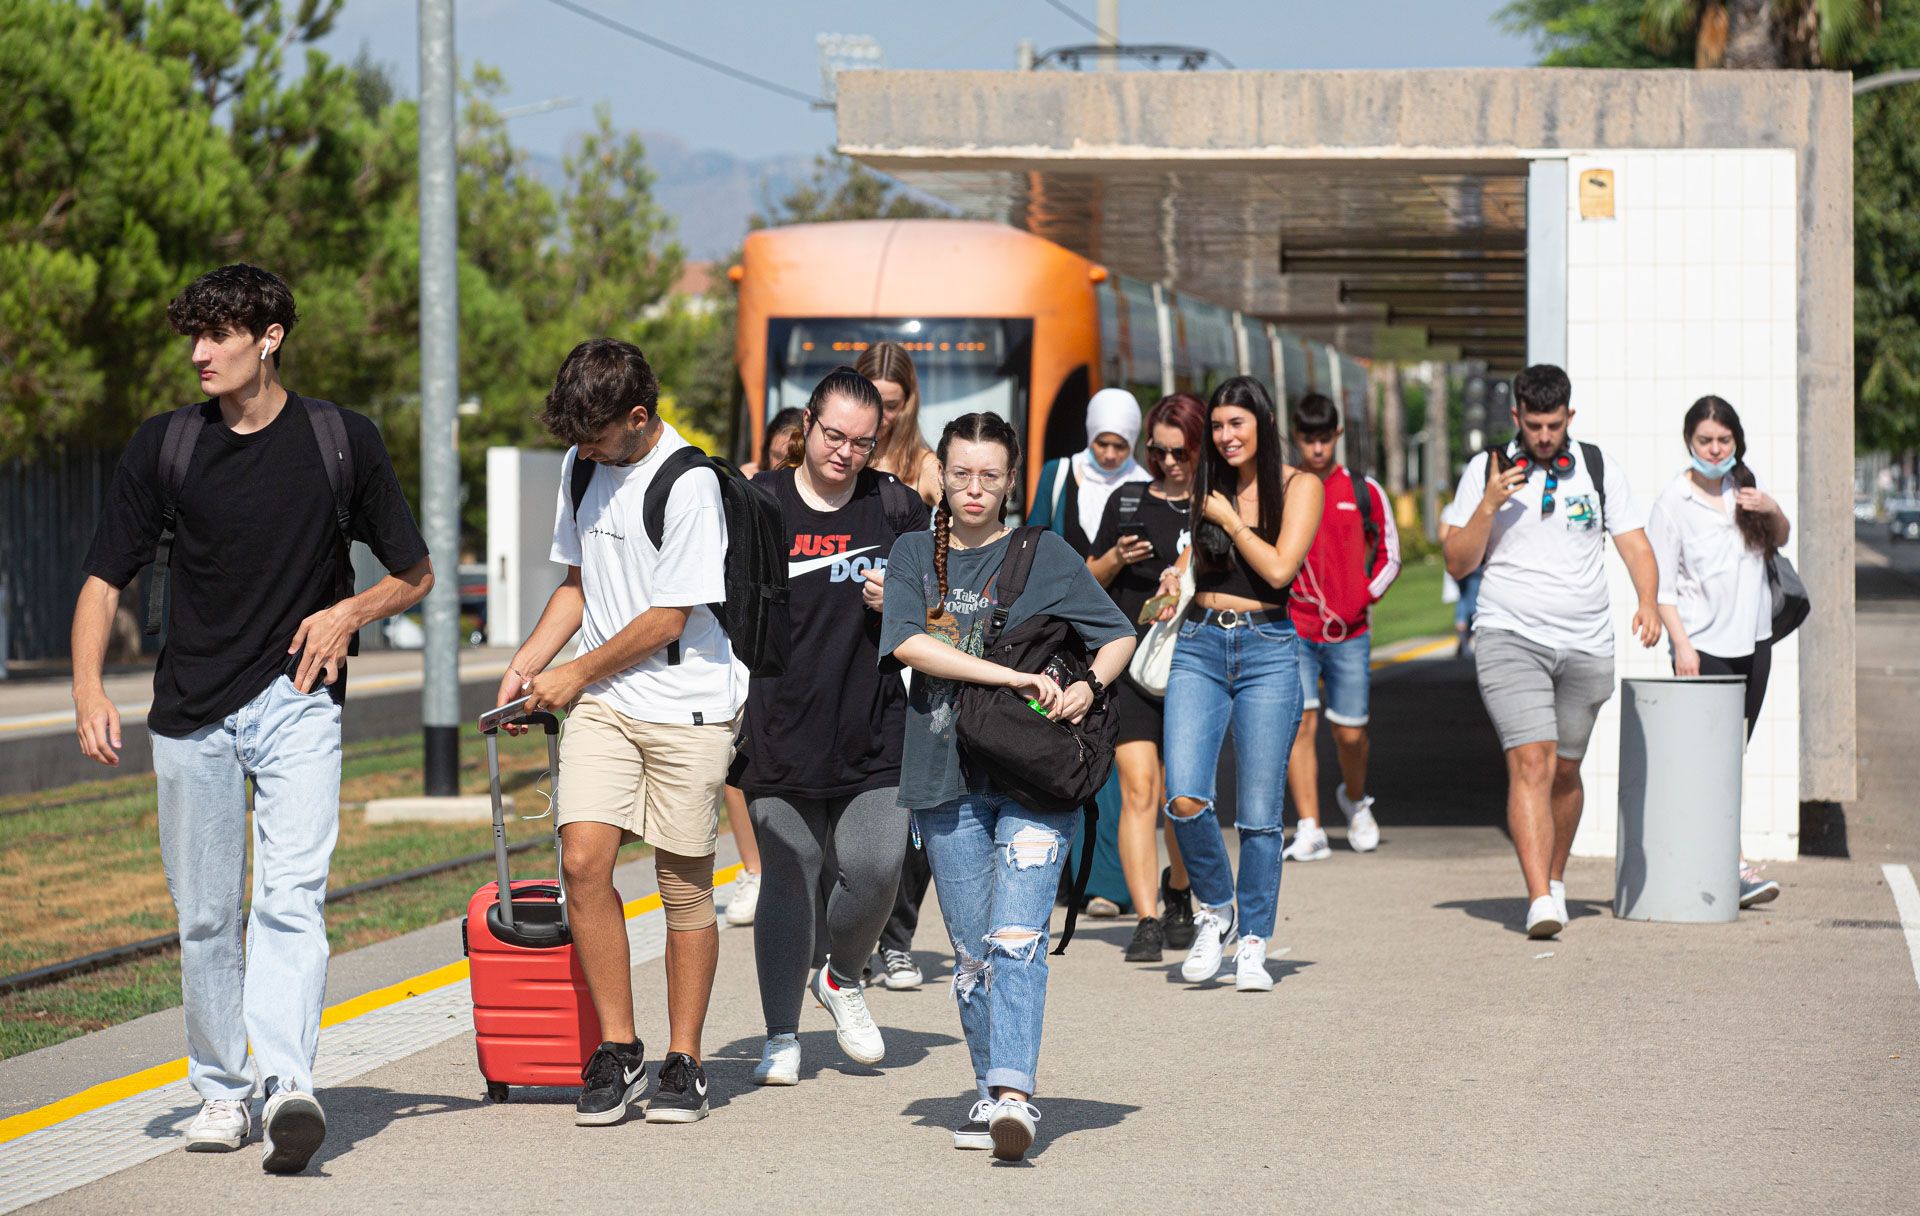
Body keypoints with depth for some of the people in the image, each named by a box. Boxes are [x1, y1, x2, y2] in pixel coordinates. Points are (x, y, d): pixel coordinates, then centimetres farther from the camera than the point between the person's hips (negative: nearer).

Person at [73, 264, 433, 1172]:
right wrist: (88, 692, -10)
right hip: (191, 712, 2)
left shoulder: (342, 441, 1)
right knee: (204, 915, 7)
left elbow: (415, 575, 11)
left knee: (290, 895, -18)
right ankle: (221, 1090, 21)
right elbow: (104, 578, 5)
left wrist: (348, 613, -9)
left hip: (297, 699, -2)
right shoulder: (164, 445, 3)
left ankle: (289, 1085, -29)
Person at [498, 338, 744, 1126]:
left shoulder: (690, 485, -15)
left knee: (684, 884, 2)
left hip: (687, 704, -5)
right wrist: (526, 664, 9)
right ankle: (616, 1049, 0)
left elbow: (666, 619, -14)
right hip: (602, 702, 5)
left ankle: (683, 1063, 14)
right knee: (583, 857, -11)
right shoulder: (582, 468, 9)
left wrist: (577, 674, -4)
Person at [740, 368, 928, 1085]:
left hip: (874, 732, 2)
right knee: (789, 883, 1)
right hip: (781, 735, -1)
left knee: (876, 871, -6)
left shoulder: (898, 509, 8)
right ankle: (781, 1037, 12)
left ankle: (842, 978, 25)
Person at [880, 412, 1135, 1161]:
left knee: (1016, 941, -16)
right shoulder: (914, 556, 9)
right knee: (972, 955, 7)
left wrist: (1089, 686, -11)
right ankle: (990, 1094, 19)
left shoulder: (1044, 556, 5)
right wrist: (1014, 678, -17)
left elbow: (1119, 635, 10)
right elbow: (910, 644, -8)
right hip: (947, 781, 3)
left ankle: (1013, 1095, -25)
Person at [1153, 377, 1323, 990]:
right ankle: (1215, 908, 12)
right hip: (1200, 647, 3)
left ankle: (1252, 945, 10)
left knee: (1259, 813, -2)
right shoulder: (1208, 488, 12)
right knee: (1184, 799, -12)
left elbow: (1279, 569, -12)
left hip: (1267, 651, -3)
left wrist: (1229, 518, -5)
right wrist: (1176, 577, 8)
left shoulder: (1298, 486, 0)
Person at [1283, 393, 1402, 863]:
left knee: (1350, 732, 4)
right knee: (1301, 720, -13)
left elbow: (1389, 555, 11)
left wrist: (1364, 599, -2)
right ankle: (1309, 830, -13)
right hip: (1293, 628, -1)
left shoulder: (1364, 492, 5)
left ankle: (1355, 799, 36)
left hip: (1349, 631, 1)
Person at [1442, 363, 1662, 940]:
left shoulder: (1599, 468, 8)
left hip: (1586, 646, 3)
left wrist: (1647, 602, -12)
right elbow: (1458, 563, 2)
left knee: (1565, 771, 11)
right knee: (1531, 762, -17)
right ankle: (1539, 900, -24)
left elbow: (1635, 544, 6)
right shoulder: (1485, 471, 3)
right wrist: (1489, 505, -13)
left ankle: (1555, 880, 32)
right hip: (1510, 638, -3)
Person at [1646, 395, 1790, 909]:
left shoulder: (1745, 485, 8)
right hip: (1705, 645, -6)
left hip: (1753, 640, 6)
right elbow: (1660, 584, -7)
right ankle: (1734, 868, -19)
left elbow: (1781, 539, 20)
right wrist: (1681, 644, -16)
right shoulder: (1672, 502, -6)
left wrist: (1772, 509, -2)